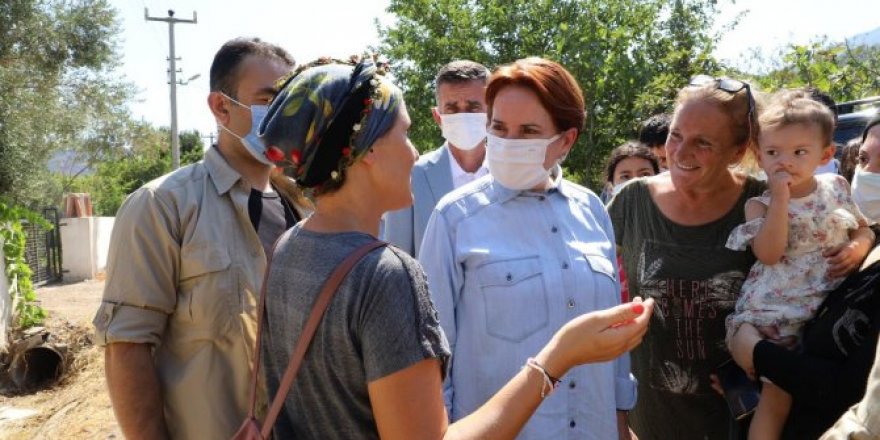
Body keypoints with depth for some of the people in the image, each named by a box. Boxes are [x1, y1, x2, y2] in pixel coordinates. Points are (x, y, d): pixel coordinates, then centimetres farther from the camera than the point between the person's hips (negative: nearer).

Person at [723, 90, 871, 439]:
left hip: (834, 305, 4)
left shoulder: (837, 187, 6)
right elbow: (768, 254, -20)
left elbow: (864, 227, 21)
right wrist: (780, 199, -20)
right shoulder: (759, 204, -5)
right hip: (778, 311, -4)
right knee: (777, 394, -6)